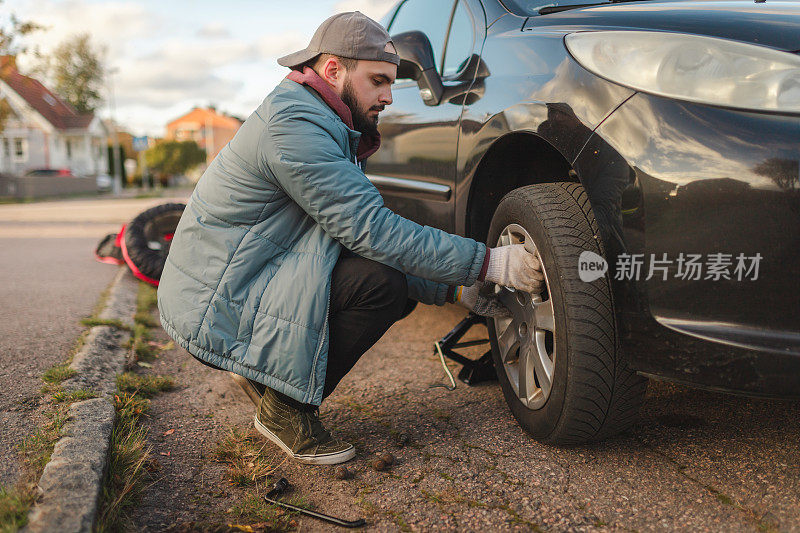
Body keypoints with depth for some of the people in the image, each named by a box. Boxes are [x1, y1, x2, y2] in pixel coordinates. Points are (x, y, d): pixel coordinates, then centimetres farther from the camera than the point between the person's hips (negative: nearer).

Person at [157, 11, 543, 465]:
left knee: (389, 272, 8)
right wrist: (490, 263, -21)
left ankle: (265, 369, 13)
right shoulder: (293, 122, -19)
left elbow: (368, 229, 14)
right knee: (379, 282, -23)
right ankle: (286, 411, -7)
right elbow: (373, 231, -26)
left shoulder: (330, 131, 14)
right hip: (213, 314, -10)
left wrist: (455, 289, 5)